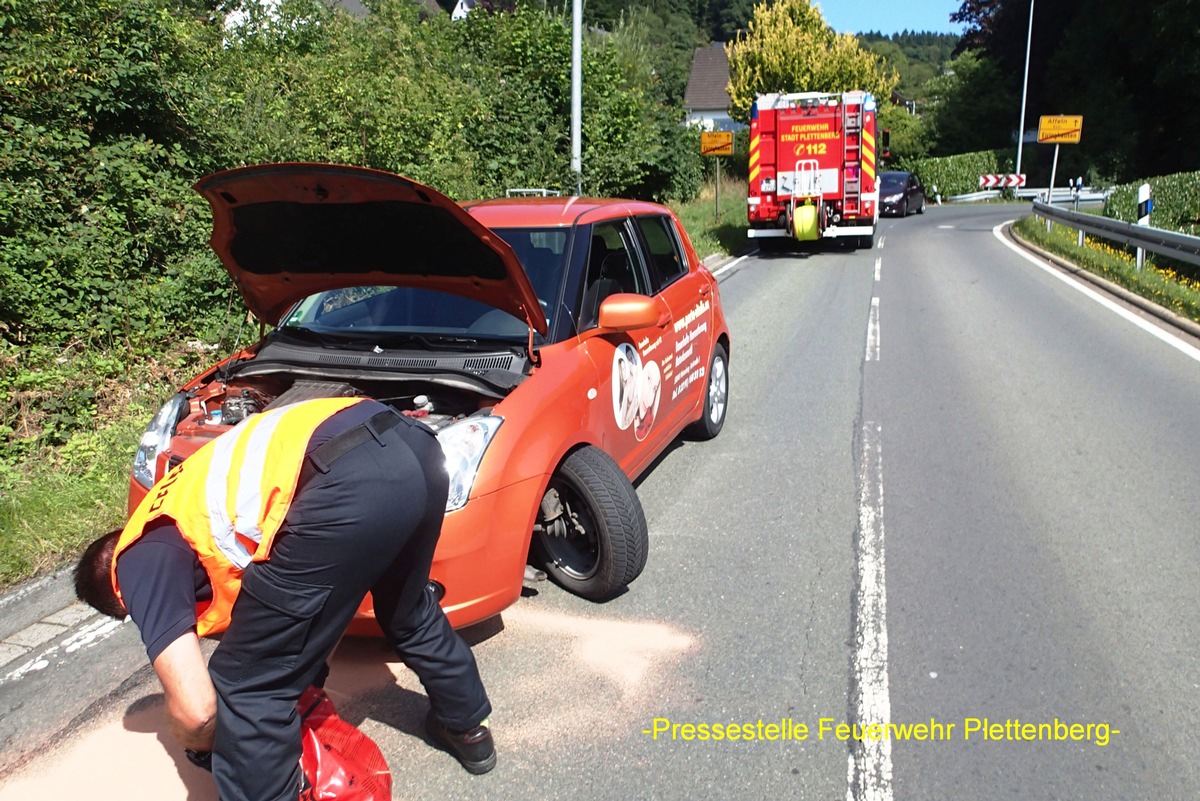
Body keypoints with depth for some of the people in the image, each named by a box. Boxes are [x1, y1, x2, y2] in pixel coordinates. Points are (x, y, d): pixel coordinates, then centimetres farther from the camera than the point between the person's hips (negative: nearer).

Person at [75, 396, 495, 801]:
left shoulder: (142, 561, 14)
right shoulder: (190, 496, 37)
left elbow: (195, 710, 8)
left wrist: (200, 749, 31)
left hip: (351, 486, -10)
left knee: (248, 690, 11)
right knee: (407, 611, 38)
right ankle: (468, 728, 60)